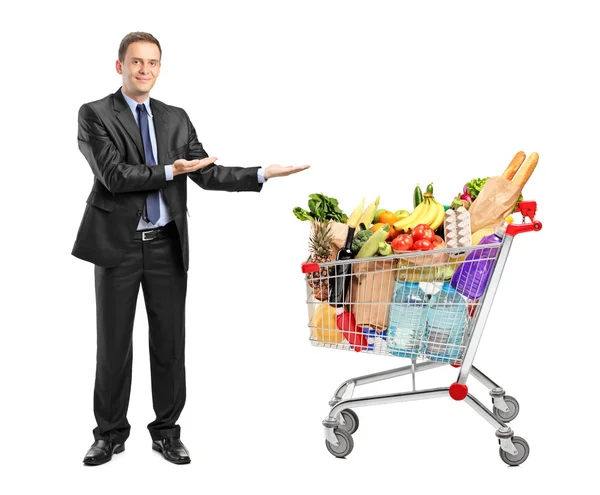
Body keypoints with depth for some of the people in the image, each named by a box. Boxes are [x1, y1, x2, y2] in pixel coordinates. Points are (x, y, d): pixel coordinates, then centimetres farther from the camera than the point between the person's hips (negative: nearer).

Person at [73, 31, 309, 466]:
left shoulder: (176, 118, 11)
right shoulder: (95, 114, -2)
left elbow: (207, 174, 5)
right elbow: (113, 175, -13)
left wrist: (264, 173, -5)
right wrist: (169, 171, -19)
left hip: (167, 246, 3)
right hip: (118, 245, -3)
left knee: (170, 341, 7)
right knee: (114, 344, 6)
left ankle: (166, 431, 21)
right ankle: (111, 434, 21)